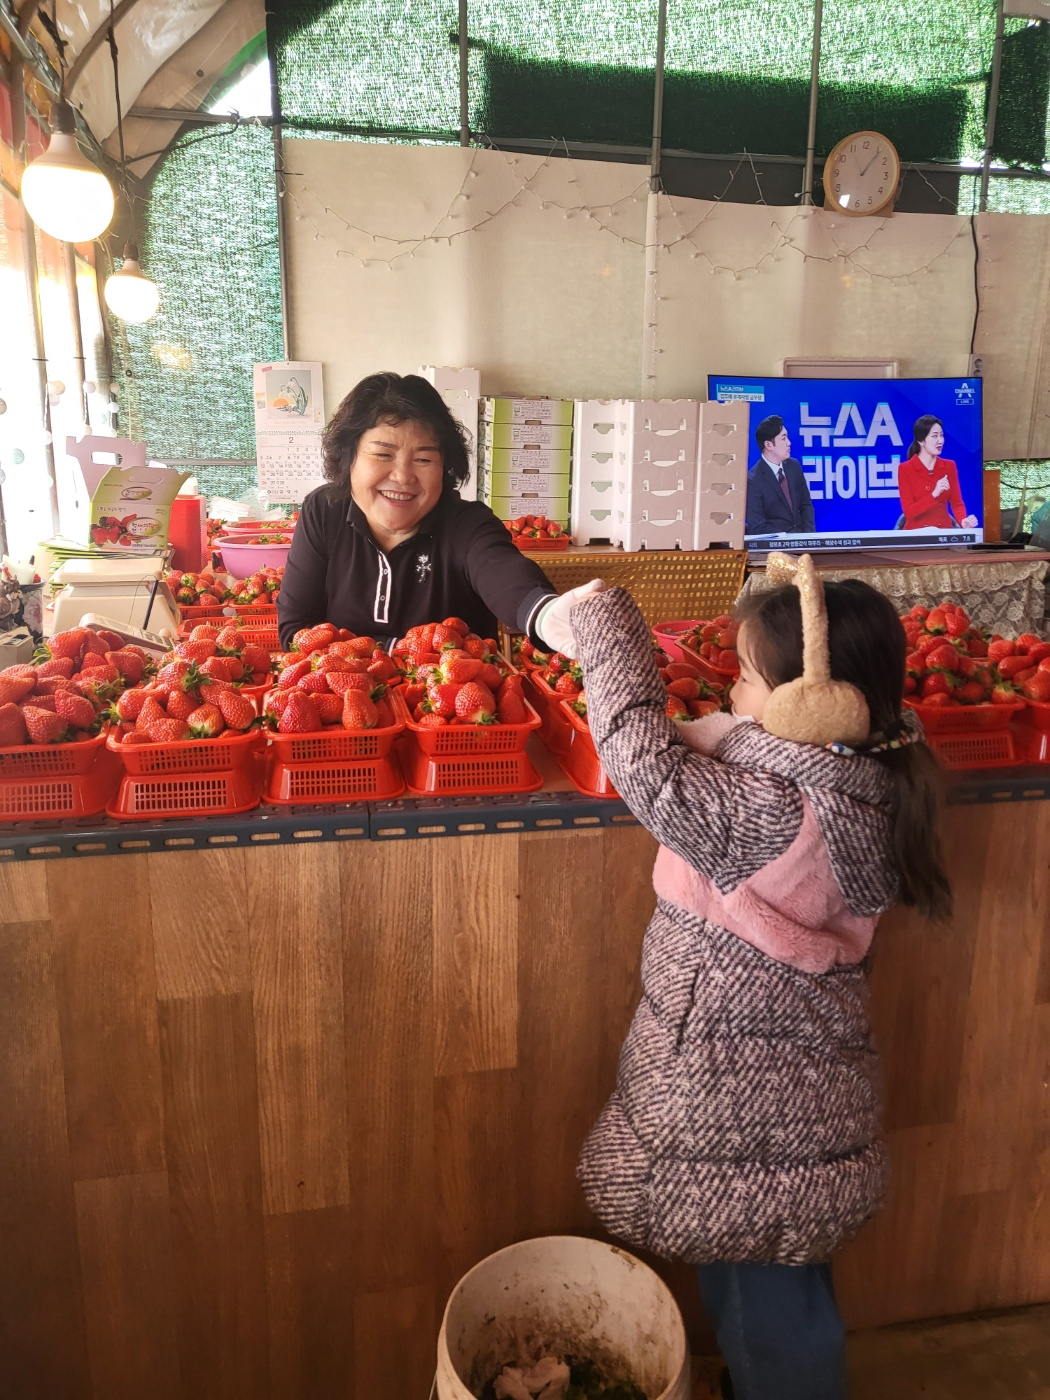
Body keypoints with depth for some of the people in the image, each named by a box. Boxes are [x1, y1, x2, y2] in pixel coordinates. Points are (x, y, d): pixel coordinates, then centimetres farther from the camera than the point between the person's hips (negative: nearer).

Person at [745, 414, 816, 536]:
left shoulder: (794, 466, 6)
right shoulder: (753, 480, -12)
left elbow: (806, 504, 13)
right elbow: (758, 528, -13)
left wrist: (808, 534, -3)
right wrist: (787, 538, -19)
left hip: (800, 535, 5)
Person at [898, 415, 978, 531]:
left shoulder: (949, 466, 9)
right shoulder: (905, 469, -4)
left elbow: (957, 503, 3)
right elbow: (909, 512, -11)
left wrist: (963, 521, -18)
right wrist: (934, 494, -25)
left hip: (945, 530, 3)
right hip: (916, 531, -3)